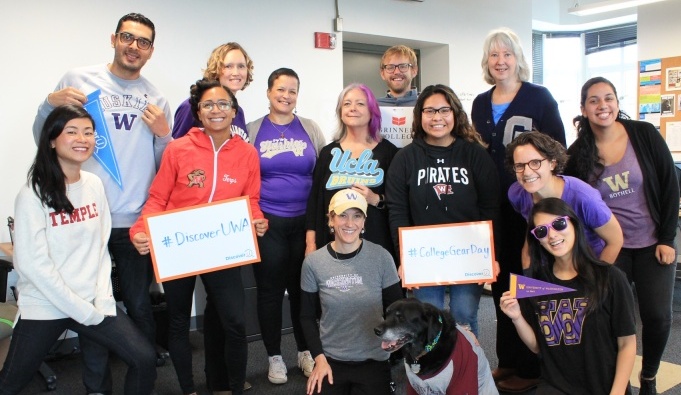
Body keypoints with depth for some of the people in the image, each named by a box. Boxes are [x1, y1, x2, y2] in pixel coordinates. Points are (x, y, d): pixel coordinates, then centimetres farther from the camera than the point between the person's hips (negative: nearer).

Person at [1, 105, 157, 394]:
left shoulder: (95, 185, 3)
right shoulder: (33, 194, -13)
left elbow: (100, 246, 7)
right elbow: (32, 264, -17)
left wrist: (103, 298, -5)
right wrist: (80, 310, -16)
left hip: (93, 303, 4)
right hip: (45, 307, -4)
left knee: (145, 360, -3)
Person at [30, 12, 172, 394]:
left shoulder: (157, 99, 8)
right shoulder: (78, 79, 2)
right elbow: (44, 139, 6)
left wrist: (164, 134, -7)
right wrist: (50, 105, -11)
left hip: (137, 220, 2)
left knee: (139, 304, 10)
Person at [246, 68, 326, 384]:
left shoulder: (310, 128, 5)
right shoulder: (253, 130, 3)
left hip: (305, 221, 1)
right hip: (266, 222, -1)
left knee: (302, 288, 9)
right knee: (270, 290, 7)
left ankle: (305, 351, 27)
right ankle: (274, 356, 23)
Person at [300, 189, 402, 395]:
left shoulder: (381, 257, -10)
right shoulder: (313, 262, -7)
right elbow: (307, 316, 2)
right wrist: (319, 358, -6)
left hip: (373, 360, -1)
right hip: (331, 360, 1)